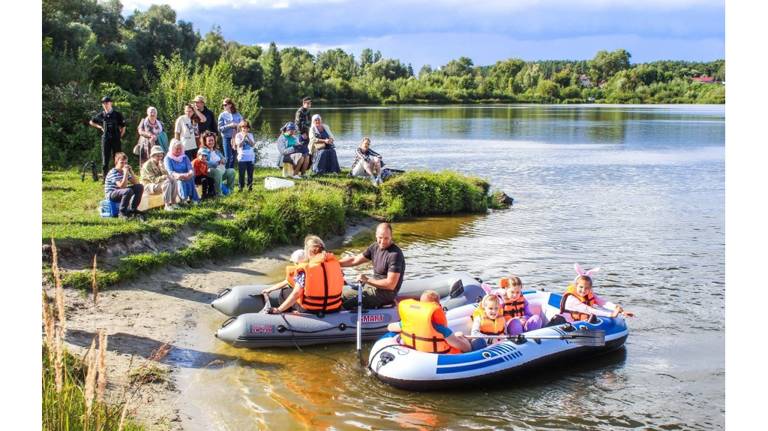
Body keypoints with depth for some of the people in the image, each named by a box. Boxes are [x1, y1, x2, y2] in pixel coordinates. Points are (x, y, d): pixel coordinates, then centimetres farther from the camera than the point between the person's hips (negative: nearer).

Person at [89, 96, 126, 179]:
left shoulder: (117, 114, 1)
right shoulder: (101, 115, 6)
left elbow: (123, 127, 5)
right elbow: (91, 122, 21)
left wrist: (120, 136, 0)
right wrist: (100, 127, 11)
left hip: (115, 139, -1)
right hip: (105, 139, 1)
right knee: (105, 158, 2)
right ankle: (104, 177, 6)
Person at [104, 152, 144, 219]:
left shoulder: (124, 171, 8)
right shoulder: (113, 172, -18)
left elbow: (136, 183, 6)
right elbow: (122, 186, -29)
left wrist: (131, 172, -5)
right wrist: (125, 173, -27)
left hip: (121, 193, 8)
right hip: (111, 194, -8)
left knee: (140, 187, -4)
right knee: (128, 191, -36)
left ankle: (133, 209, 1)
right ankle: (122, 212, -22)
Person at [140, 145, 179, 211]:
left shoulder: (159, 164, 10)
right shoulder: (147, 165, -14)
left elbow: (166, 175, 1)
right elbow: (153, 179, -22)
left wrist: (161, 167, -14)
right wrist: (164, 177, -32)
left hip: (159, 183, 8)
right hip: (149, 186, -8)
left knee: (173, 180, -15)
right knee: (166, 182, -32)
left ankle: (173, 203, -15)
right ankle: (167, 205, -33)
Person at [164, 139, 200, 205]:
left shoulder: (184, 157, 13)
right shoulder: (168, 158, 0)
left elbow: (190, 167, 0)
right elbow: (170, 172, -15)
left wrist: (190, 173, -26)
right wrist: (178, 175, -36)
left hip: (186, 177, 3)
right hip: (174, 179, -3)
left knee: (190, 178, -31)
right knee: (181, 180, -36)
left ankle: (193, 198, -35)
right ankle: (184, 199, -43)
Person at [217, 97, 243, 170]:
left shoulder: (237, 114, 7)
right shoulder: (222, 115, 1)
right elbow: (220, 129, -3)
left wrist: (237, 125, -9)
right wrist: (229, 125, -15)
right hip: (227, 138, -3)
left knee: (233, 157, 7)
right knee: (227, 158, -6)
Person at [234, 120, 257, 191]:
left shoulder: (250, 135, 9)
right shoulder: (238, 135, 1)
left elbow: (253, 144, -3)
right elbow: (239, 145, -11)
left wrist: (248, 137, -12)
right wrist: (244, 137, -16)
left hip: (250, 158, 3)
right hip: (242, 158, -3)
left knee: (250, 173, 4)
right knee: (241, 174, -1)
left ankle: (250, 187, 11)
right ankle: (241, 187, 6)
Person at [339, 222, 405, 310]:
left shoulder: (395, 254, -23)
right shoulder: (375, 247, 3)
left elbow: (390, 284, -25)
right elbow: (355, 260, 12)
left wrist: (367, 280, -23)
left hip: (385, 293, -9)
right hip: (373, 285, 9)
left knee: (345, 305, -17)